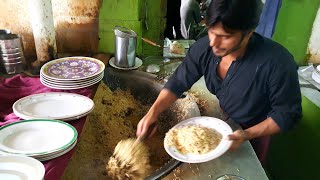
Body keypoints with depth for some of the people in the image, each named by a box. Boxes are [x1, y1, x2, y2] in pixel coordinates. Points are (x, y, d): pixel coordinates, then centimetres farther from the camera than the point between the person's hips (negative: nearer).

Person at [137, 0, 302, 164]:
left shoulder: (278, 63, -36)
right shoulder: (204, 48, -25)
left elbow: (287, 114, -23)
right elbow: (178, 83, -16)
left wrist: (248, 135, -34)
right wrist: (153, 112, -29)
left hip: (253, 133, -3)